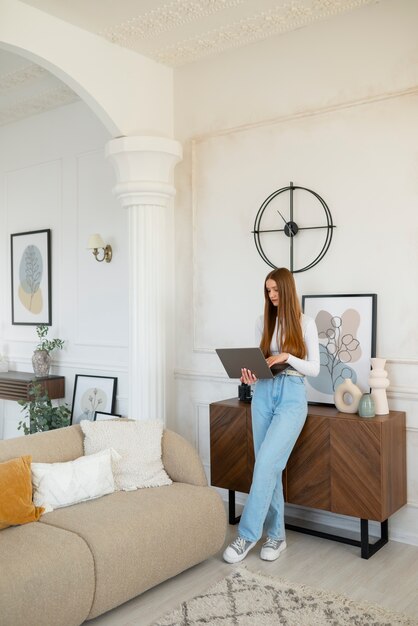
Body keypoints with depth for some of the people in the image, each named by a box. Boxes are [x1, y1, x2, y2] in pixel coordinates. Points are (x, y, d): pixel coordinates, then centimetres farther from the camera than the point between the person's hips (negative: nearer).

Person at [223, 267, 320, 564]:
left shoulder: (305, 323, 0)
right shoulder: (263, 322, 11)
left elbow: (315, 369, -2)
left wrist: (287, 357, -17)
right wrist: (249, 372, -8)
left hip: (292, 397, -4)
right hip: (263, 395, 5)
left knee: (266, 463, -14)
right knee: (269, 466, 5)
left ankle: (247, 535, -5)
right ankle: (276, 535, 17)